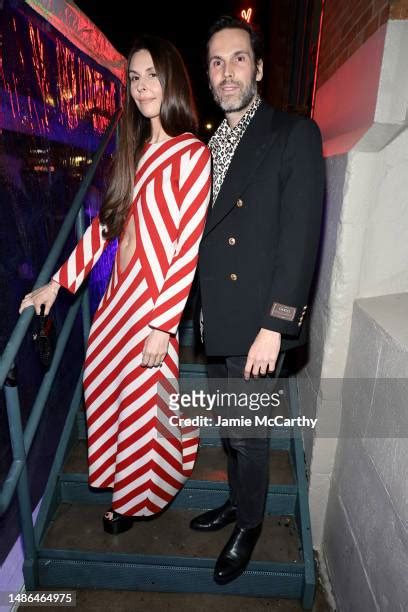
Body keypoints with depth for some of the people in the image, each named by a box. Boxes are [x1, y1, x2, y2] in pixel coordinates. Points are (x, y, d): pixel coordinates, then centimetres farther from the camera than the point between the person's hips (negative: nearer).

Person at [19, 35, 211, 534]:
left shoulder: (192, 155, -12)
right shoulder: (136, 150, 11)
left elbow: (190, 247, -18)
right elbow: (105, 224, 10)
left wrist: (162, 324, -19)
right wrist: (57, 282, 8)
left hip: (157, 305, -7)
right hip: (119, 297, 8)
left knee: (144, 403, 9)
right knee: (104, 382, 20)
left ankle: (136, 498, 40)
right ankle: (122, 476, 49)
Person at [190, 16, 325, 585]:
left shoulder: (296, 133, -6)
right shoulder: (210, 142, 14)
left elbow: (301, 235, -14)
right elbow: (202, 228, 11)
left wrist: (275, 325, -18)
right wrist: (196, 310, 6)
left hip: (255, 319, -6)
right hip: (213, 316, 6)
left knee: (247, 431, 8)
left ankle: (249, 524, 36)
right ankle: (238, 499, 46)